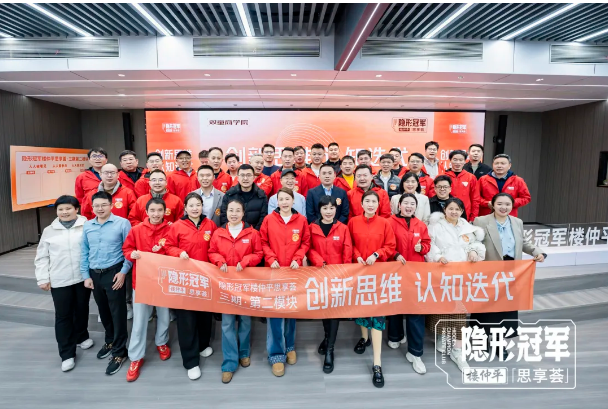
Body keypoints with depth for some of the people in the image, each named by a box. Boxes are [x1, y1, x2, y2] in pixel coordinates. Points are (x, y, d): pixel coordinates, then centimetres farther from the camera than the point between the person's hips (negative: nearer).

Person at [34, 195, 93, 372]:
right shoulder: (49, 231, 3)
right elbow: (42, 257, 6)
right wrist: (42, 278, 1)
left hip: (83, 277, -1)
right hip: (59, 281, 1)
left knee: (82, 310, 16)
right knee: (63, 316, 4)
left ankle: (81, 337, 40)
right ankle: (67, 354, 13)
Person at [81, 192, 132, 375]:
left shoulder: (122, 223, -10)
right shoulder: (87, 226, 7)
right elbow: (84, 252, 10)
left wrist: (123, 272, -14)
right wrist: (86, 275, 5)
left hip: (114, 273, -5)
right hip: (94, 274, 5)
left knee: (118, 313, 0)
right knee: (103, 311, 20)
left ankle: (119, 352, 13)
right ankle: (110, 341, 41)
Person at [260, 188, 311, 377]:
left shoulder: (301, 220, 1)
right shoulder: (269, 219, 0)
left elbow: (305, 243, 4)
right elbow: (263, 242, 1)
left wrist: (297, 259, -9)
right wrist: (271, 259, -12)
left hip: (294, 270, 1)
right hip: (274, 270, -1)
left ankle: (290, 347, 32)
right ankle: (276, 354, 10)